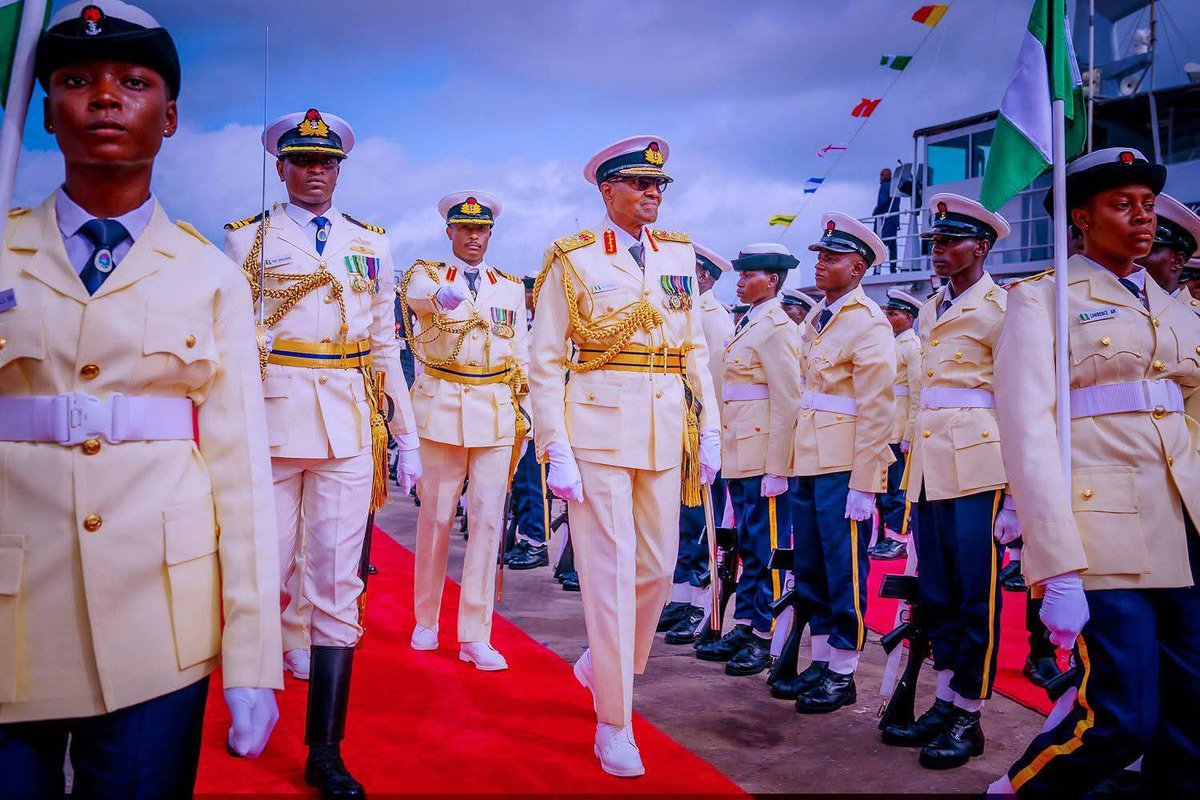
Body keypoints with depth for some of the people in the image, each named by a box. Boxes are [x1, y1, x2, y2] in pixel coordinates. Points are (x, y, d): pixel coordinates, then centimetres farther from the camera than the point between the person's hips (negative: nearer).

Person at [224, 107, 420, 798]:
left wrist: (407, 435, 10)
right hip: (270, 423, -2)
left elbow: (386, 345, 14)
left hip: (350, 430, 2)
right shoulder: (248, 240, 8)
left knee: (338, 585, 2)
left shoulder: (371, 244, 15)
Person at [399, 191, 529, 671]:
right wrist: (440, 296, -46)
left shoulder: (511, 287, 13)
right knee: (435, 516, 4)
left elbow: (522, 355, 15)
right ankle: (426, 621, 22)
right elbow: (414, 294, -22)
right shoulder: (426, 274, 4)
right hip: (441, 408, -2)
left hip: (496, 414, 2)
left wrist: (523, 414, 6)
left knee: (488, 519, -3)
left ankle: (475, 636, 2)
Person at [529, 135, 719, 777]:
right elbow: (544, 362, -4)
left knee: (658, 566, 11)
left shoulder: (679, 256, 11)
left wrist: (708, 430, 7)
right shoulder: (573, 260, -2)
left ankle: (603, 663, 39)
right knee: (610, 571, -2)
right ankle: (613, 724, 12)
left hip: (667, 433, 5)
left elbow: (695, 349, 14)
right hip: (598, 428, -5)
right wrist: (556, 449, -11)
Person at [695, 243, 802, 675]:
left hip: (763, 456, -9)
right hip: (739, 455, 9)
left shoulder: (777, 327, -11)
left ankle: (766, 638, 9)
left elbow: (787, 399, -16)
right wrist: (723, 446, 15)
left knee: (766, 549, 0)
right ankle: (743, 628, 23)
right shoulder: (746, 324, 16)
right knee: (747, 546, 14)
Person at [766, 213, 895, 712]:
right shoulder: (816, 318, 14)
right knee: (810, 568, 13)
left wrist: (864, 483, -18)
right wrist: (784, 462, 13)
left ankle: (842, 675, 13)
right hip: (808, 459, 8)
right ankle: (820, 663, 25)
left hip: (843, 464, -8)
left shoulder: (868, 323, -10)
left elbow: (876, 410, -14)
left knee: (844, 569, 2)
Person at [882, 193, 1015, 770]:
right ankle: (944, 704, 20)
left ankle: (968, 718, 10)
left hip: (978, 465, -7)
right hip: (929, 468, 7)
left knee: (976, 596, 0)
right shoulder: (929, 312, 17)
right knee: (936, 593, 10)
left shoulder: (1001, 307, -3)